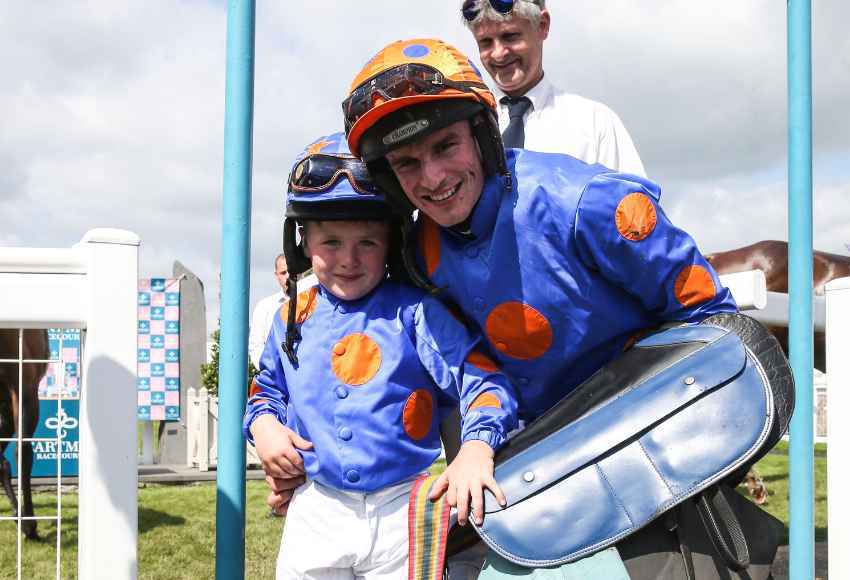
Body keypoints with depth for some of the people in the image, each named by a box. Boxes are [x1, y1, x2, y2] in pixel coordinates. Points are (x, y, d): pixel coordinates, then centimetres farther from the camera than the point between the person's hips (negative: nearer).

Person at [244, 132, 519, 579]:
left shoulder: (414, 311, -6)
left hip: (402, 510, -3)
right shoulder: (293, 318, 7)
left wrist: (476, 446, -32)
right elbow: (268, 388, 23)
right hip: (318, 510, 3)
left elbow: (478, 374, -15)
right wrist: (262, 424, 1)